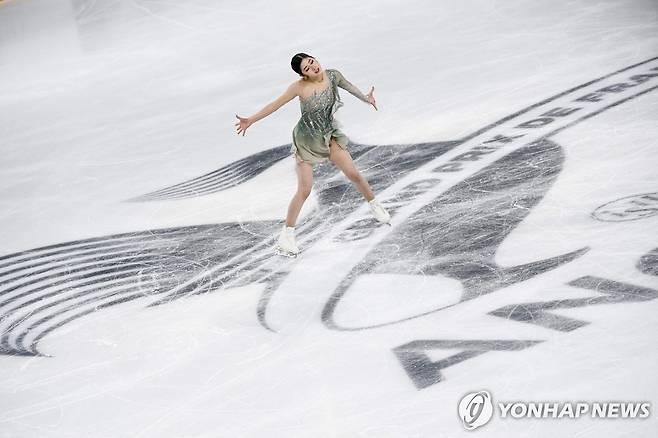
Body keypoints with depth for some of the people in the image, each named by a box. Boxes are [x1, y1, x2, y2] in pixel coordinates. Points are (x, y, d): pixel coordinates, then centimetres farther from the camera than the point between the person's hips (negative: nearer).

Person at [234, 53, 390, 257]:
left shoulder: (332, 75, -10)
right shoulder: (299, 87, -21)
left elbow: (349, 86, 12)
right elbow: (275, 105, -15)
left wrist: (366, 98, 13)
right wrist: (251, 120, -16)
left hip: (329, 135, 4)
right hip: (306, 139, -4)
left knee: (354, 174, -1)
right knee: (304, 190, -7)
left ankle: (374, 205, 27)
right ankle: (286, 234, 6)